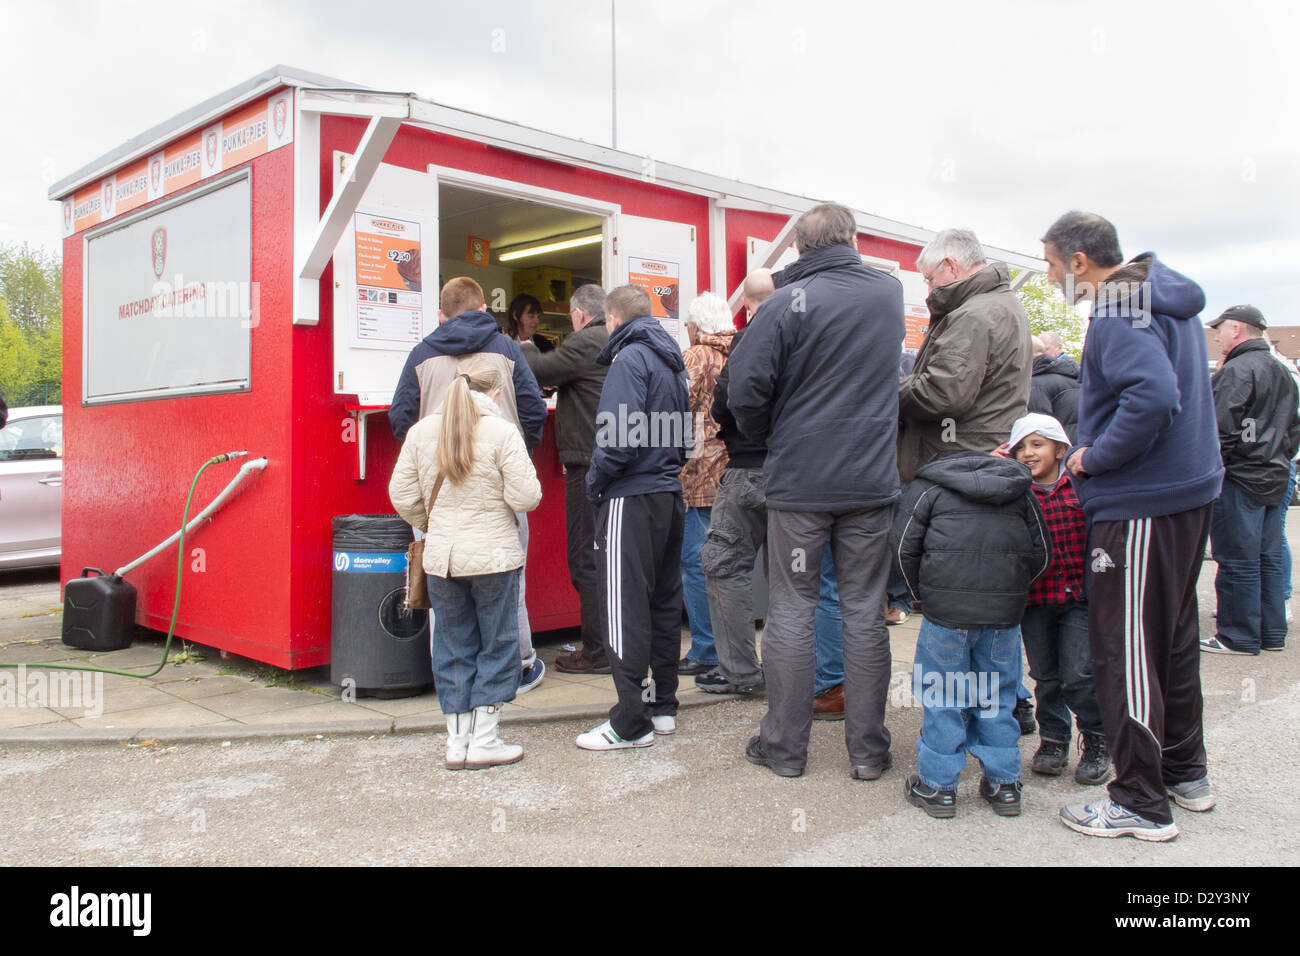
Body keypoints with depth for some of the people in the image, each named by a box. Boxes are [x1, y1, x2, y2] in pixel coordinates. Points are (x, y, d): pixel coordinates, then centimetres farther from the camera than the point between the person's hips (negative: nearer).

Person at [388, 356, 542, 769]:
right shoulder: (501, 431, -11)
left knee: (452, 646, 14)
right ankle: (483, 739, 13)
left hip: (441, 558, 4)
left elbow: (402, 495, 5)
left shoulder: (421, 431, 3)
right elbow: (525, 497, -15)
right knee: (497, 644, 9)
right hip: (494, 557, -4)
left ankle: (457, 740, 20)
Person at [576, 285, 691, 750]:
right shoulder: (671, 360, 16)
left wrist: (596, 480, -10)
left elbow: (622, 435, -22)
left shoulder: (630, 358, -11)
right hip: (670, 494, 9)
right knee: (664, 601, 14)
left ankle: (631, 723, 0)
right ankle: (663, 705, 23)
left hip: (633, 499, -9)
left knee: (626, 607, -5)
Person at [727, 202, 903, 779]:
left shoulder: (787, 304, -10)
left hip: (800, 482, -3)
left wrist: (769, 438, 4)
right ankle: (867, 749, 17)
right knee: (865, 612, 9)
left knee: (791, 610, 6)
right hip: (872, 479, 4)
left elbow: (744, 388, -15)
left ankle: (784, 746, 15)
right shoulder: (890, 293, 6)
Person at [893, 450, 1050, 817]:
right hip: (1005, 612, 4)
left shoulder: (928, 485, 7)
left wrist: (923, 592, 15)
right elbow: (1042, 552, 16)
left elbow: (904, 548, 2)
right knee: (997, 694, 16)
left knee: (941, 695, 7)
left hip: (947, 609, -3)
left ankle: (938, 786, 13)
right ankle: (1003, 784, 23)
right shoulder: (1019, 488, 16)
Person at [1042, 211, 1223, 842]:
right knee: (1173, 635, 20)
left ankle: (1142, 803, 8)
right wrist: (1096, 452, 16)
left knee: (1123, 649, -1)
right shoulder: (1169, 299, 14)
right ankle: (1185, 772, 33)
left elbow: (1154, 395, -32)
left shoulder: (1118, 311, -17)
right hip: (1190, 489, 10)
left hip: (1141, 504, -10)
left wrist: (1095, 458, -19)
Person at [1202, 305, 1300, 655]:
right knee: (1268, 559, 13)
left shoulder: (1236, 370, -13)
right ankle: (1272, 632, 19)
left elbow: (1221, 429, -20)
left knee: (1237, 561, -3)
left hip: (1240, 480, -9)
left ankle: (1239, 636, 3)